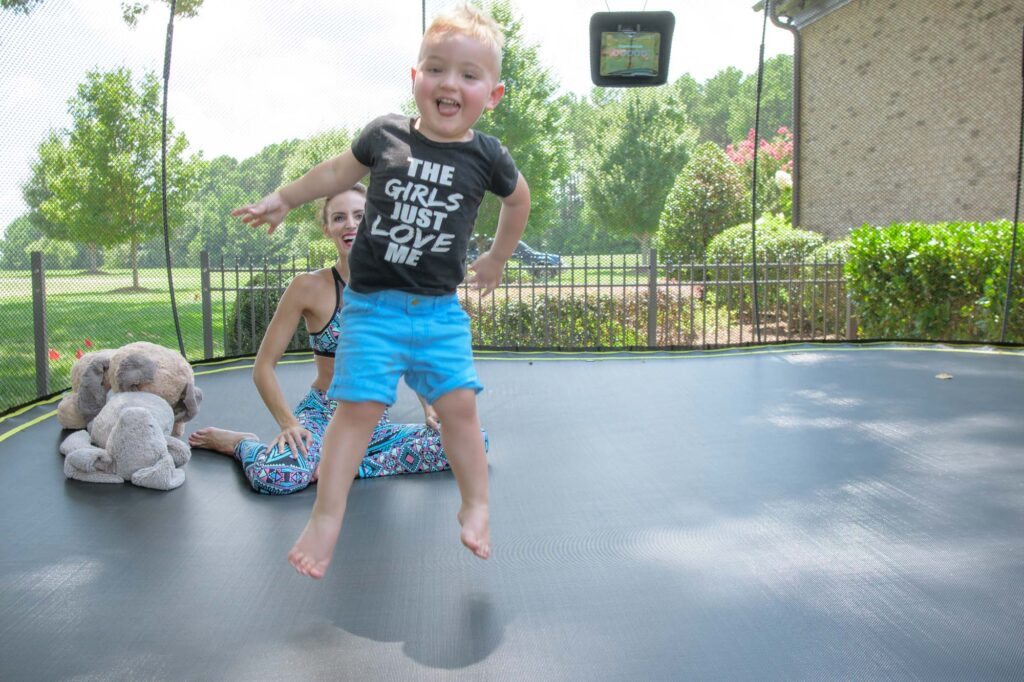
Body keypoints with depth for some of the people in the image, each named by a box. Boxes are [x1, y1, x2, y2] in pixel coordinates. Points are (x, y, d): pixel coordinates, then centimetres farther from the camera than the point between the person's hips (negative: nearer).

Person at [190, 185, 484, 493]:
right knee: (275, 476, -36)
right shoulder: (309, 287, -8)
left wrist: (430, 408, -5)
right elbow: (264, 366, -5)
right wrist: (289, 423, -17)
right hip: (322, 416, -3)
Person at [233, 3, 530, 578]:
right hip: (372, 304, 0)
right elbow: (339, 172, 18)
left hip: (441, 310, 1)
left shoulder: (487, 156, -1)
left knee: (459, 404, -3)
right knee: (359, 406, -6)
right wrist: (282, 200, 27)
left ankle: (476, 504, 16)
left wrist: (497, 259, 27)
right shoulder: (385, 135, -1)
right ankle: (327, 517, 3)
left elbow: (519, 198, 20)